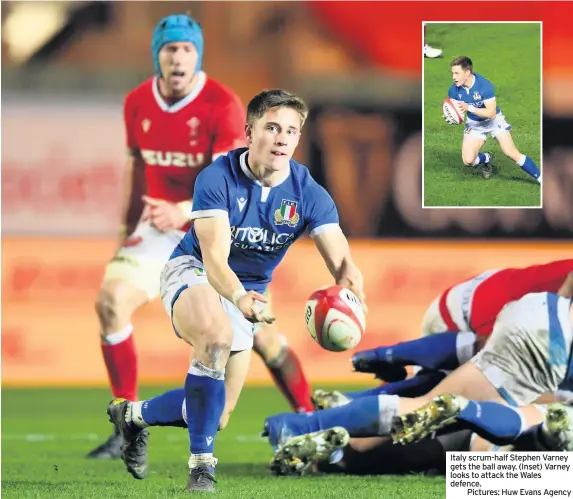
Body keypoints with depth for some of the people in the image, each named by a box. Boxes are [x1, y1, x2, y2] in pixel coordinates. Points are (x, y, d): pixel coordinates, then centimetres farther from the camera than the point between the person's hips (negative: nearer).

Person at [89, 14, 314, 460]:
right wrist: (129, 227, 16)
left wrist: (182, 212, -41)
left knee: (255, 327, -7)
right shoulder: (137, 104, -3)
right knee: (111, 301, -16)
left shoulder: (223, 106, -19)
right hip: (158, 228, 4)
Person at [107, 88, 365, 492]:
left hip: (247, 292, 5)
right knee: (217, 334, -41)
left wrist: (349, 284, -48)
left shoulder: (309, 194, -14)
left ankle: (132, 414, 37)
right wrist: (238, 297, -52)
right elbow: (215, 258, -30)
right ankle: (201, 470, -34)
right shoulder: (218, 177, -22)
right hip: (192, 273, -5)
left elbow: (341, 260, -23)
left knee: (214, 420, 5)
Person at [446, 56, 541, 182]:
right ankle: (486, 159, 24)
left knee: (512, 153, -13)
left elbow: (491, 113, -33)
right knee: (468, 160, -12)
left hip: (493, 120, -3)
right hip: (474, 124, 3)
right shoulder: (454, 90, -18)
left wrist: (469, 108, -44)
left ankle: (540, 178, 0)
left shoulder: (484, 85, -30)